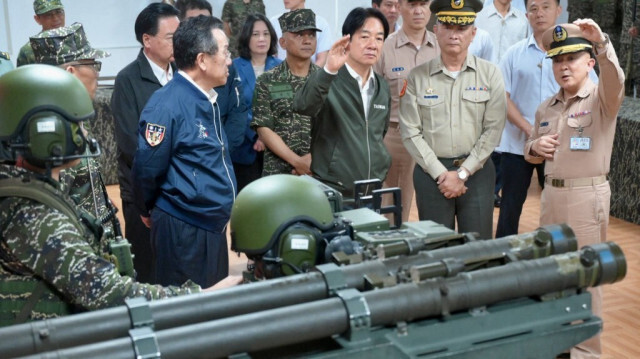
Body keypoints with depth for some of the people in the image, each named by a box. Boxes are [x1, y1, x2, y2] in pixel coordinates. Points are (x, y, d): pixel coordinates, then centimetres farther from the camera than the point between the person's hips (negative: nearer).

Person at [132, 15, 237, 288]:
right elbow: (147, 170, -15)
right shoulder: (167, 105, -20)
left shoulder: (207, 100, 8)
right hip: (183, 229, -8)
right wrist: (156, 209, 2)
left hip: (213, 225, 8)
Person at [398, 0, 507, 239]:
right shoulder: (417, 77, 2)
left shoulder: (490, 74, 2)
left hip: (477, 172, 0)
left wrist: (462, 173, -9)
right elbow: (411, 132, -2)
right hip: (431, 173, 0)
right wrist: (441, 173, -9)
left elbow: (493, 129, -3)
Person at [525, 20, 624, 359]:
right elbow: (530, 153, 20)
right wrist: (536, 147, -4)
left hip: (587, 195, -6)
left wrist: (602, 42, -48)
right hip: (551, 193, 6)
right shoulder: (546, 108, 10)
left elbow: (615, 79, -32)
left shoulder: (602, 99, -8)